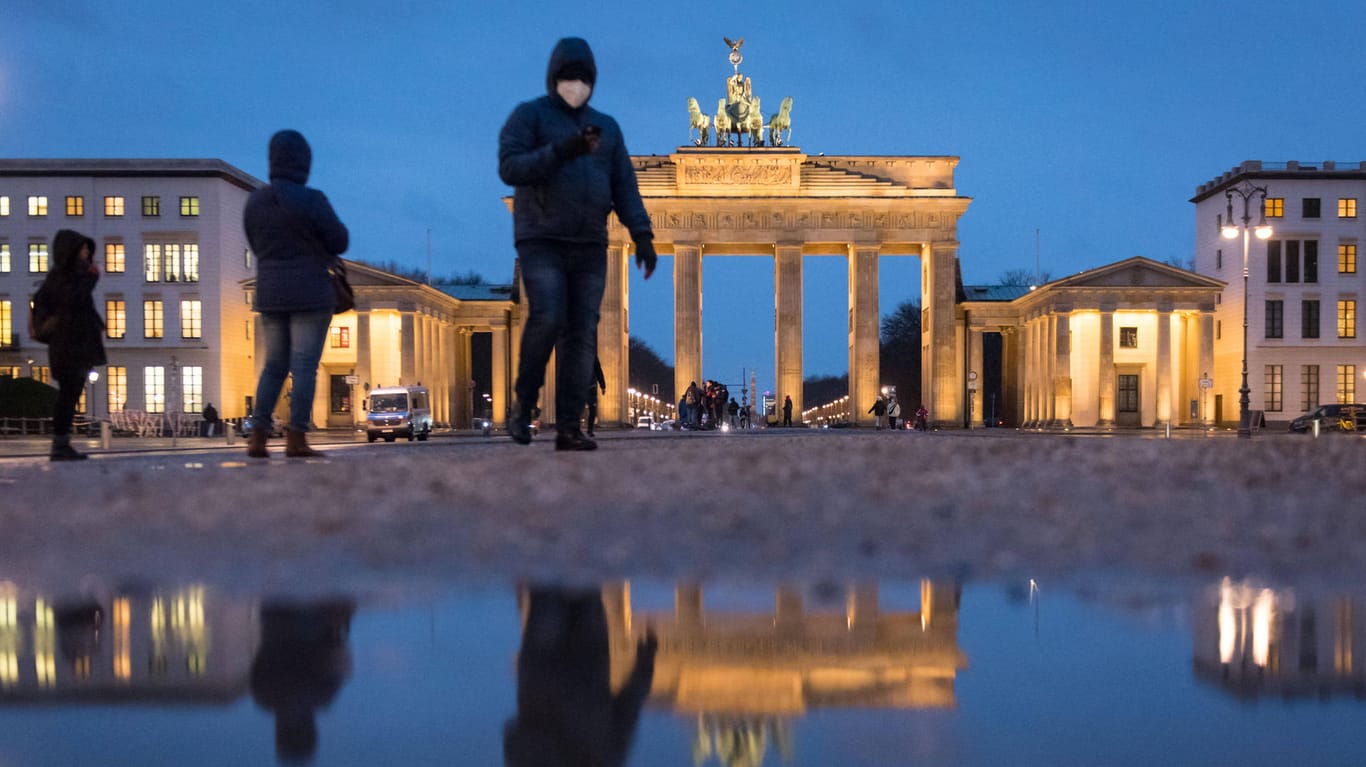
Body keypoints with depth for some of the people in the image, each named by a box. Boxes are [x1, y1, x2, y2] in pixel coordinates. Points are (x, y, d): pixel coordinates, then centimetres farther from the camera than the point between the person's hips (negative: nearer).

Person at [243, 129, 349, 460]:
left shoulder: (255, 202, 4)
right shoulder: (312, 201, -13)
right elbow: (339, 243, -5)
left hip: (271, 295, 5)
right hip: (310, 294, -5)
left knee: (275, 366, 13)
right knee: (305, 367, -3)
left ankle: (257, 437, 4)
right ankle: (296, 440, -6)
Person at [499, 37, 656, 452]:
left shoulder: (606, 127, 15)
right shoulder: (528, 115, 1)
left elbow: (624, 188, 9)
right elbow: (510, 168, -15)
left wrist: (643, 236, -4)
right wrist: (562, 151, -26)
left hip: (589, 247, 4)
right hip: (541, 242, -4)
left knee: (581, 336, -4)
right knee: (547, 320, -23)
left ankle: (568, 429, -2)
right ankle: (523, 405, -3)